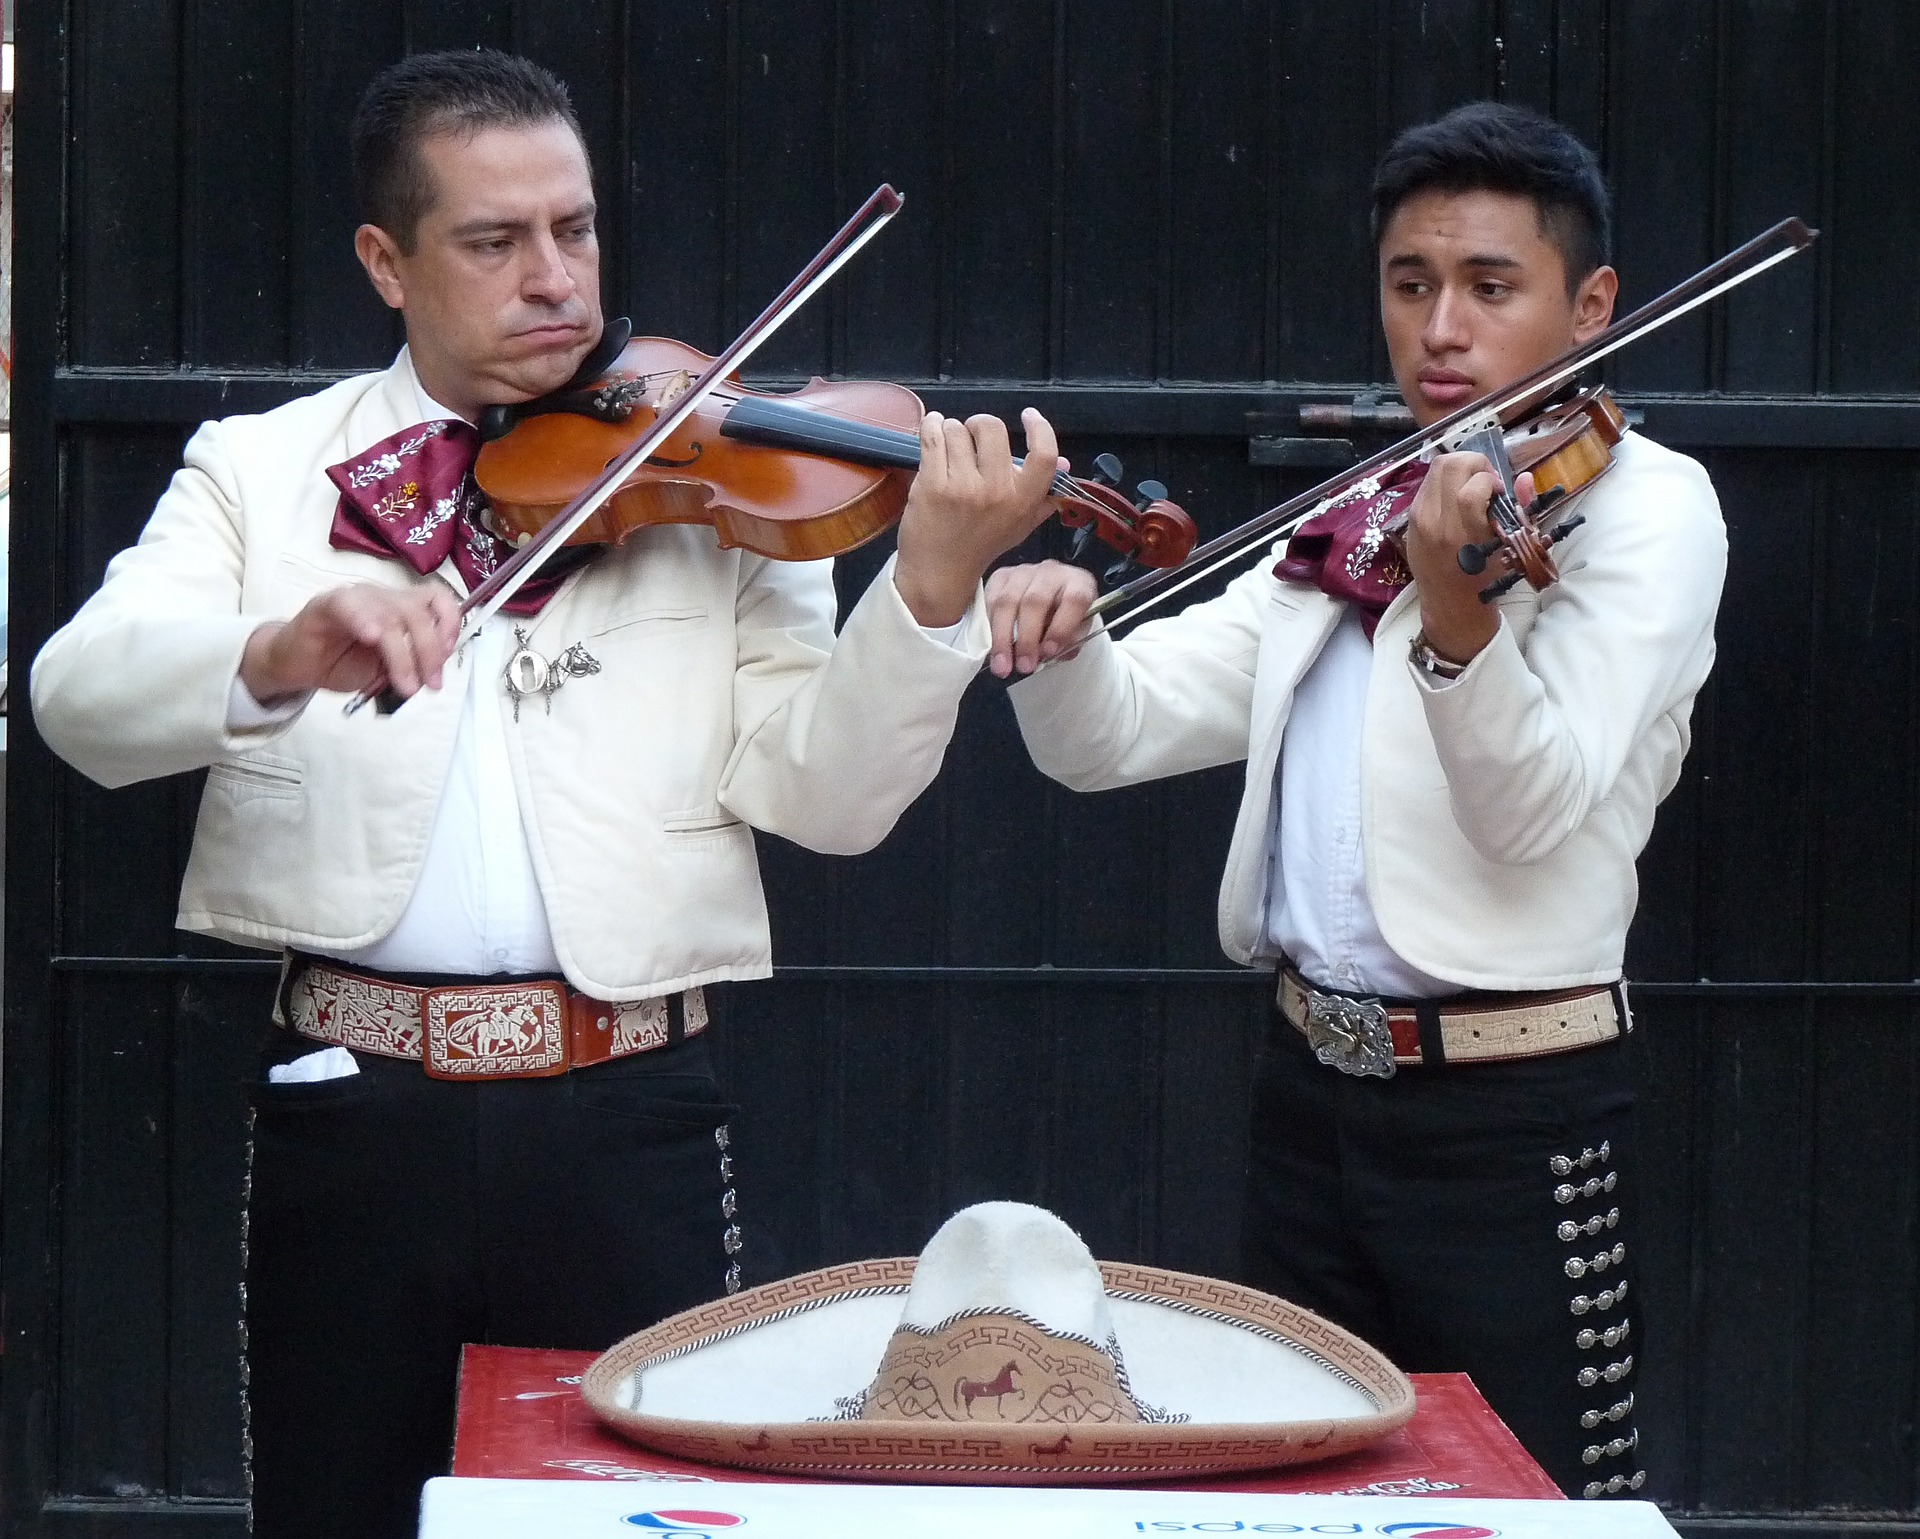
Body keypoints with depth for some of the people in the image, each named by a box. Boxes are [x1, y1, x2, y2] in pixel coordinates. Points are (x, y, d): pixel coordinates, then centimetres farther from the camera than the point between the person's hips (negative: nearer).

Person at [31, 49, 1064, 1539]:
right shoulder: (262, 471, 6)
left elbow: (824, 791, -4)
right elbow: (80, 695, -11)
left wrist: (932, 588, -22)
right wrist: (285, 652, -31)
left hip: (628, 1120, 0)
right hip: (355, 1113, 0)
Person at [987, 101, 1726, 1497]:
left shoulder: (1645, 505, -6)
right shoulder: (1350, 532, 13)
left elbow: (1540, 807, -20)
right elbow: (1116, 733, 8)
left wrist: (1456, 610, -37)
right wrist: (1060, 635, -14)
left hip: (1512, 1120, -7)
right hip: (1313, 1090, 7)